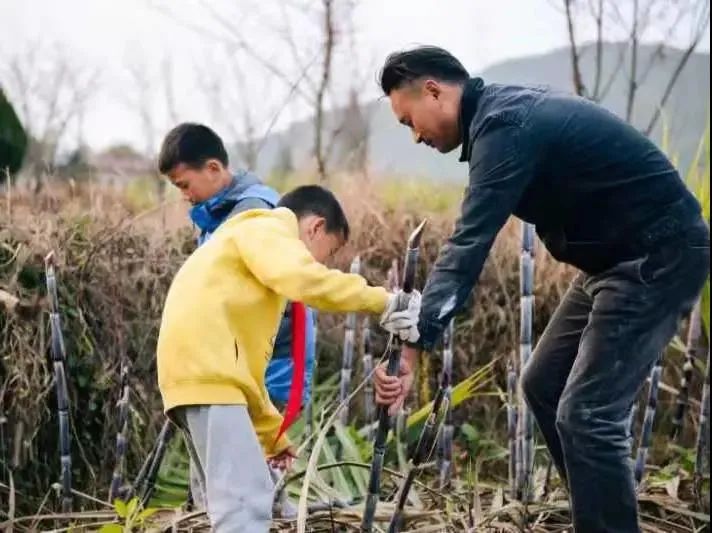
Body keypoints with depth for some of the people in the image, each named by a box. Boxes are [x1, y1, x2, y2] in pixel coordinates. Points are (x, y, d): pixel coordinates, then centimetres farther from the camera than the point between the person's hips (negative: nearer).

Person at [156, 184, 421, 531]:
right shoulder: (266, 231, 4)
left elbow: (245, 355, 33)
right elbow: (304, 280, -19)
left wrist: (272, 434, 36)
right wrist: (381, 301, -15)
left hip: (204, 371, 11)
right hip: (205, 370, -11)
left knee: (238, 499, 14)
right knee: (246, 499, -18)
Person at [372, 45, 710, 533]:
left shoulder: (505, 127, -21)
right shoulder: (506, 112, 9)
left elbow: (469, 245, -29)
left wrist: (412, 349, -32)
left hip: (661, 256, -11)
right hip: (621, 256, 11)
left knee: (587, 412, -14)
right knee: (544, 386, 14)